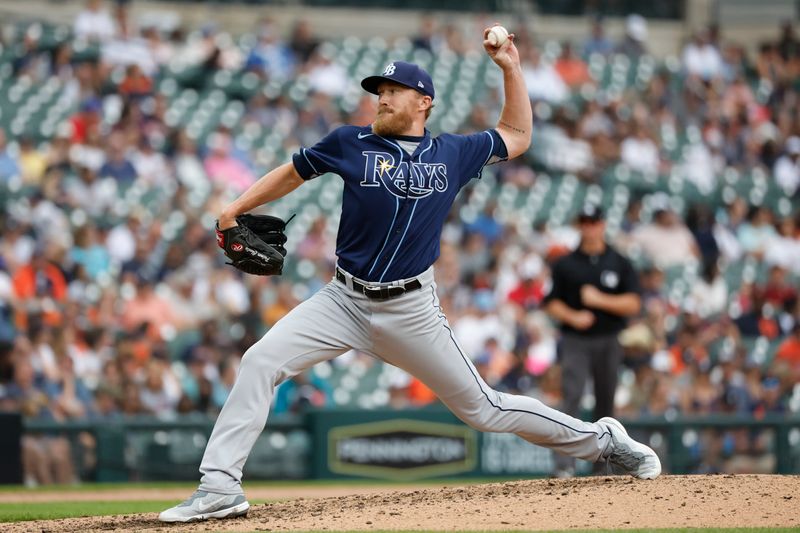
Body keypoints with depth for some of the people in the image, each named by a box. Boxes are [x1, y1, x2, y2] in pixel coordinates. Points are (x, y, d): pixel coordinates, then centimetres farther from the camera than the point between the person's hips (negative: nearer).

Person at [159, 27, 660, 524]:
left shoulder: (454, 153, 5)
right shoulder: (352, 143, 3)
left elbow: (517, 136, 20)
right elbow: (292, 173, 13)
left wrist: (511, 67, 13)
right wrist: (234, 211, 4)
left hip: (411, 311, -1)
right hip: (344, 301, 1)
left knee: (482, 408, 3)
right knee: (260, 362, -17)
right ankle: (220, 487, -16)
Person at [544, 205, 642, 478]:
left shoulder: (620, 264, 5)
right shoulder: (565, 264, 6)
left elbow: (633, 304, -2)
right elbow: (552, 303, 6)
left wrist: (600, 300, -14)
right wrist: (572, 317, -13)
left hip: (608, 342, 1)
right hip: (575, 341, -1)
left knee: (606, 401, 8)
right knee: (571, 398, -15)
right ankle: (565, 465, -21)